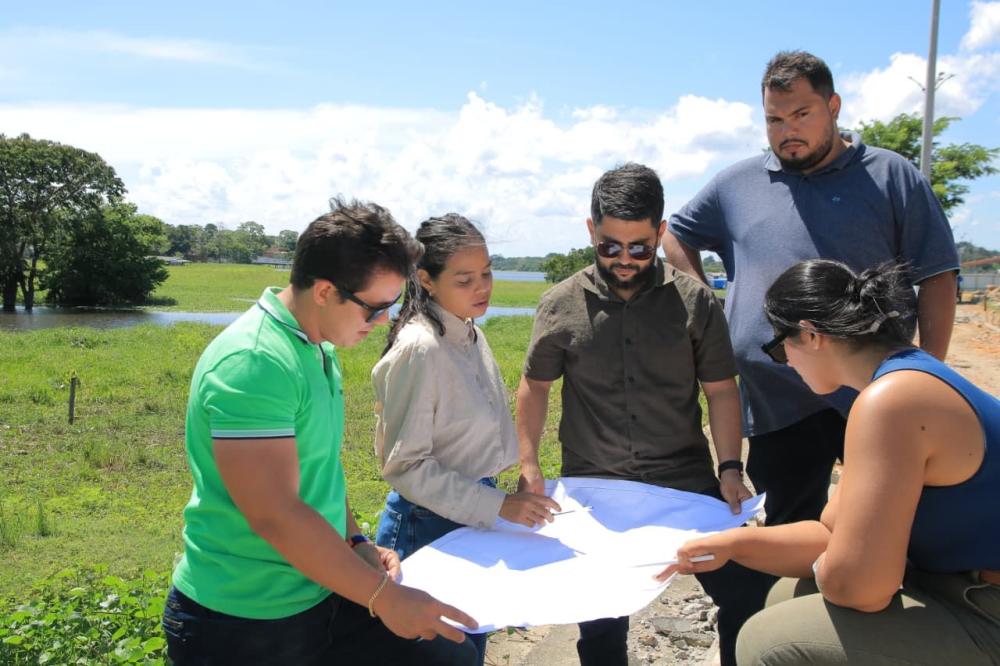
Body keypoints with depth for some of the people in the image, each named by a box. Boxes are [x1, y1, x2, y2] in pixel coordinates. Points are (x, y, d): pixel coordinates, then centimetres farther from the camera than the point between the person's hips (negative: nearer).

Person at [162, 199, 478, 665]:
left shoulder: (318, 348, 6)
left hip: (322, 595, 8)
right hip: (242, 625, -7)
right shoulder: (252, 363, -23)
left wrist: (356, 544, 6)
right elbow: (275, 514, -26)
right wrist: (382, 596, -20)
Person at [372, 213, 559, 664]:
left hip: (474, 519, 8)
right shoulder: (419, 349, -23)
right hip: (430, 527, -8)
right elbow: (404, 465, -22)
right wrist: (496, 506, -24)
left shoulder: (470, 335, 3)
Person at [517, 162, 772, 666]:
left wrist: (730, 469, -7)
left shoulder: (695, 301, -4)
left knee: (745, 595, 5)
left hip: (688, 482, 0)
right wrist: (528, 465, 2)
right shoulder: (560, 306, -4)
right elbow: (535, 385, 7)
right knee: (600, 624, 10)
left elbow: (721, 391, 1)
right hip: (593, 489, 0)